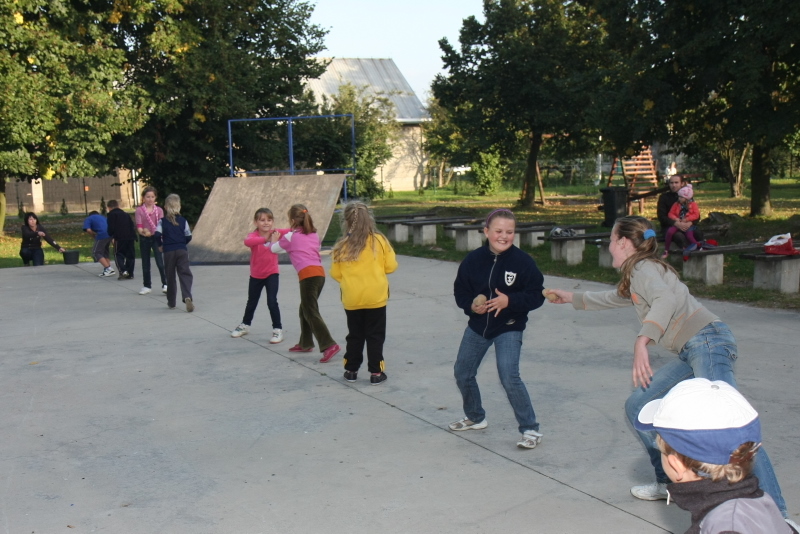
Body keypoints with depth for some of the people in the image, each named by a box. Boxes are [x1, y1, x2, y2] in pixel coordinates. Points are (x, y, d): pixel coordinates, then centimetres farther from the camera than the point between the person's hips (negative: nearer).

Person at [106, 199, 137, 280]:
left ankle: (123, 270, -15)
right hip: (130, 237, 5)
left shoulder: (111, 214, 3)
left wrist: (111, 236, 12)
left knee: (118, 255, 4)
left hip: (119, 238, -5)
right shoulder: (126, 214, 22)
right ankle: (130, 274, 7)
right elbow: (132, 226, 18)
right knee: (130, 255, 9)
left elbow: (111, 228, -4)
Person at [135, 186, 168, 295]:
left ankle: (165, 284, -6)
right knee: (145, 263, 10)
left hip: (156, 238, -1)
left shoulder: (159, 210, 3)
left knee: (160, 262, -13)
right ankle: (147, 286, 23)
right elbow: (139, 226, -8)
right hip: (144, 238, 1)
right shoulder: (139, 210, -1)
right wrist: (143, 232, -29)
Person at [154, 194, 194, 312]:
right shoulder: (183, 220, 2)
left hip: (168, 251, 0)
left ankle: (171, 302, 19)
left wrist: (160, 245, 7)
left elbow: (157, 235, -11)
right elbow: (188, 236, 2)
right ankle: (187, 296, -29)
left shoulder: (162, 221, -1)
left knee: (170, 276, 11)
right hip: (182, 251, 0)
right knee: (185, 274, -5)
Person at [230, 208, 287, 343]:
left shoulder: (276, 233, -11)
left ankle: (278, 329, 1)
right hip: (256, 275, 1)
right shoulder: (253, 235, -17)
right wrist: (265, 239, -53)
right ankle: (245, 325, 42)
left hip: (272, 274, -1)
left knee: (272, 302, -13)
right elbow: (247, 242, -41)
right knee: (252, 302, 19)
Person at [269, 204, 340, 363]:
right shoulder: (314, 235, 19)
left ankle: (329, 345, -20)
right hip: (320, 273, 7)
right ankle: (305, 343, 28)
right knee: (305, 309, 21)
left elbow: (274, 249, 17)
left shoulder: (290, 237, 4)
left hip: (308, 275, -7)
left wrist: (274, 240, 40)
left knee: (311, 313, -8)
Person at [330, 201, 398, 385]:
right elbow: (391, 266, -4)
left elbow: (335, 274, 0)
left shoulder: (342, 246, -7)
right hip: (376, 297, -1)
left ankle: (351, 370, 22)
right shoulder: (379, 241, -10)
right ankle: (376, 372, 8)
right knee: (375, 336, 8)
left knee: (355, 335, 16)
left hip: (351, 299, 1)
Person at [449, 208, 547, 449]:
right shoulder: (473, 260, -7)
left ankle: (530, 429, -1)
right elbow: (460, 291, 3)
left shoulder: (523, 262, -16)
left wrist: (509, 301, -27)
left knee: (509, 377, -18)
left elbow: (536, 296, -13)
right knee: (462, 373, 14)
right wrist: (470, 305, -17)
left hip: (509, 328, -5)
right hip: (477, 326, 5)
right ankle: (475, 418, 40)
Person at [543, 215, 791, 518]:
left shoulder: (643, 268, -4)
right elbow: (612, 299, 46)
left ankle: (778, 515, -26)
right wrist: (571, 298, 56)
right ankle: (670, 483, 19)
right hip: (692, 353, 10)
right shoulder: (635, 277, 25)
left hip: (707, 342, -10)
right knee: (638, 405, 11)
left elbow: (667, 299, -26)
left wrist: (642, 341, -39)